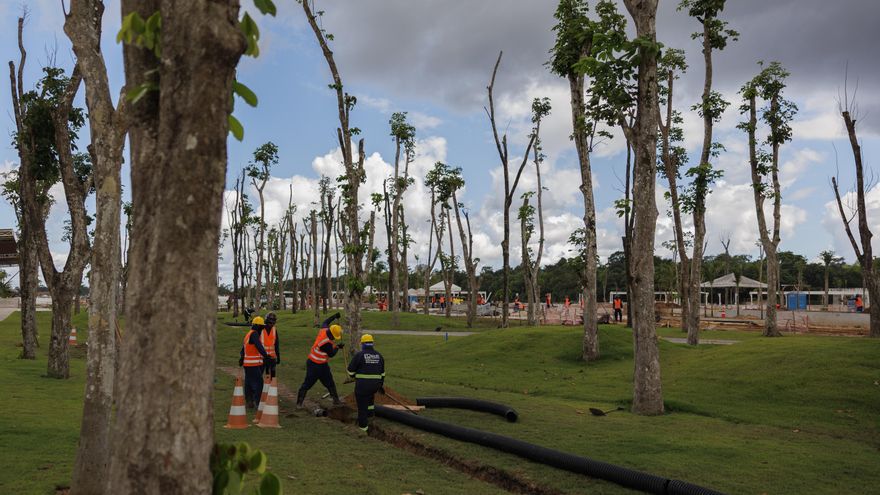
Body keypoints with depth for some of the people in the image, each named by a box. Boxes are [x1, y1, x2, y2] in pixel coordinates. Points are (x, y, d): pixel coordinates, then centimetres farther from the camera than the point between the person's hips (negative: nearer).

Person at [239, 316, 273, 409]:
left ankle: (249, 402, 22)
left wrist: (242, 358, 33)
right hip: (253, 364, -10)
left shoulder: (249, 334, 15)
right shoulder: (254, 334, -16)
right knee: (258, 383, -8)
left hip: (247, 364, 10)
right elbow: (259, 347, -27)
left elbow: (243, 348, 24)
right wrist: (267, 357, -32)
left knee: (249, 383, 15)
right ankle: (257, 403, -9)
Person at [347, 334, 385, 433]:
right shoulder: (379, 355, 6)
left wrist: (352, 375, 20)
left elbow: (351, 369, -2)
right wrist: (381, 384, 24)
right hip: (375, 384, 5)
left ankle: (363, 425, 16)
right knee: (370, 395, 35)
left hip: (362, 384, -5)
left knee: (362, 403, 9)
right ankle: (370, 412, 36)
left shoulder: (359, 355, -9)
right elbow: (382, 372, 14)